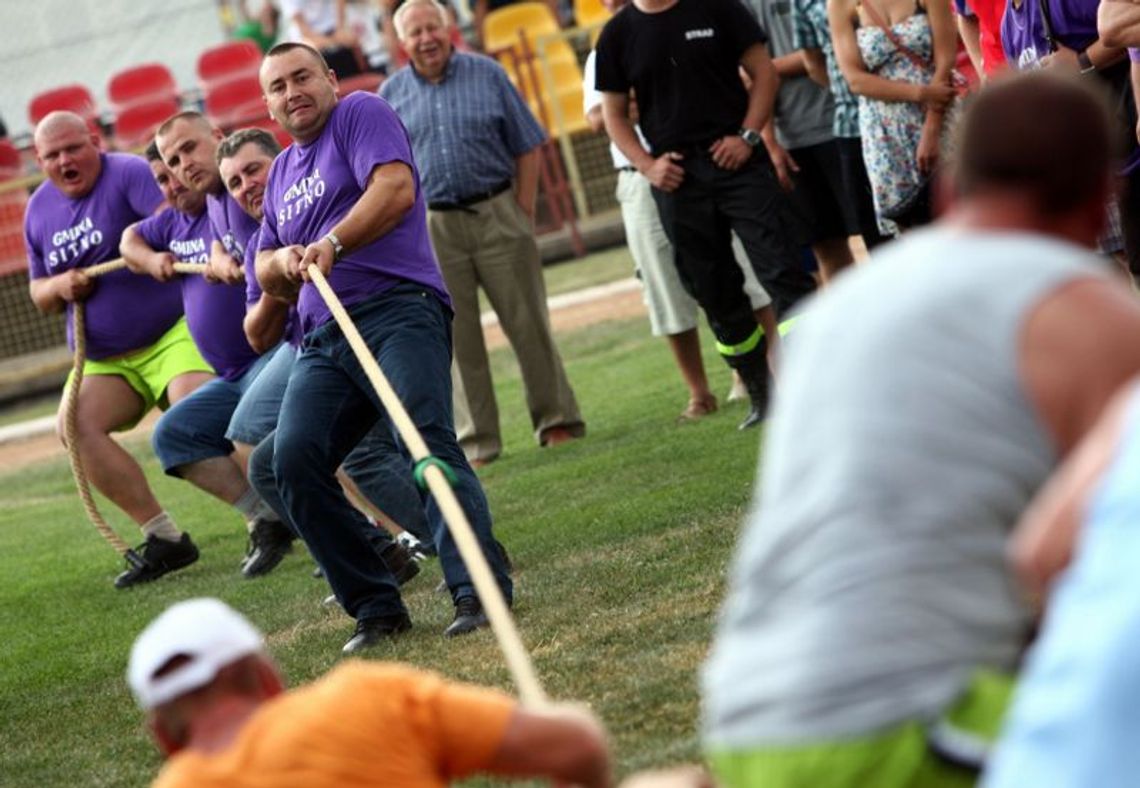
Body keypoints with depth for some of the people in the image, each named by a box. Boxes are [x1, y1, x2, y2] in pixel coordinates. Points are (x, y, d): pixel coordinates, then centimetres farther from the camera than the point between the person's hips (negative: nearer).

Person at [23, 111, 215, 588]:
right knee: (74, 424, -17)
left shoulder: (127, 174, -11)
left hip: (173, 333, -6)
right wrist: (59, 287, -4)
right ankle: (163, 537, -13)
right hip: (104, 360, 6)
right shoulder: (40, 212, 9)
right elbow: (39, 295, 19)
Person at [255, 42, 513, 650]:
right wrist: (283, 261, 6)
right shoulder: (281, 172, 28)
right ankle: (375, 606, -8)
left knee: (428, 442, -24)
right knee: (292, 459, -12)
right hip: (323, 339, 7)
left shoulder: (361, 114, 7)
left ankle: (479, 591, -33)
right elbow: (265, 271, 30)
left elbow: (396, 189, -11)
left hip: (398, 310, -7)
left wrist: (332, 244, -21)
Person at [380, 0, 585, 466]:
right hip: (432, 229, 1)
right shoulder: (391, 95, 6)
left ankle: (556, 421, 10)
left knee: (528, 323, 1)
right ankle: (476, 442, 8)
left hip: (497, 216, -1)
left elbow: (527, 147, 4)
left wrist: (524, 212, -3)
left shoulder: (487, 75, 3)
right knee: (457, 339, 3)